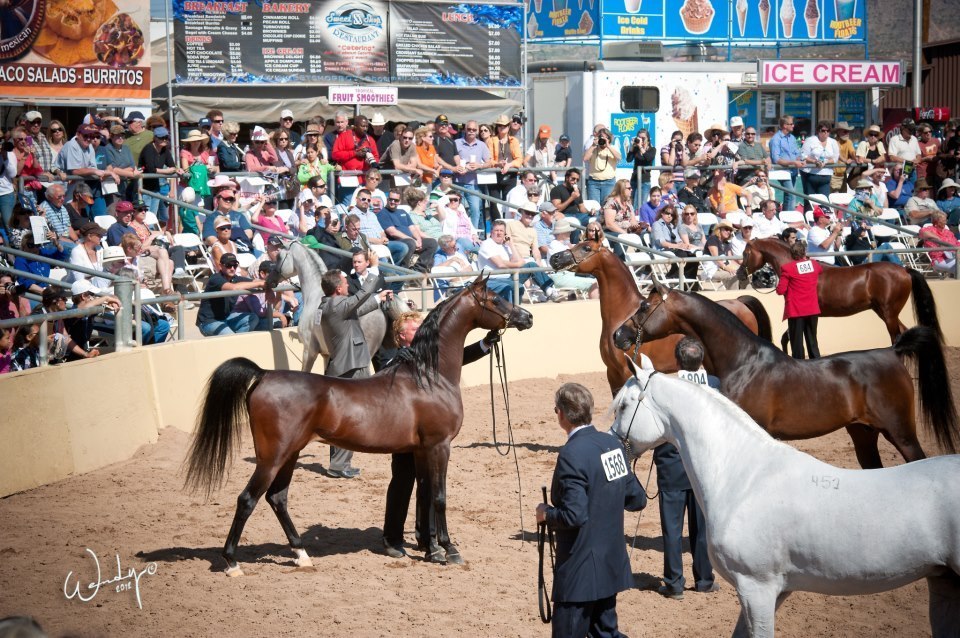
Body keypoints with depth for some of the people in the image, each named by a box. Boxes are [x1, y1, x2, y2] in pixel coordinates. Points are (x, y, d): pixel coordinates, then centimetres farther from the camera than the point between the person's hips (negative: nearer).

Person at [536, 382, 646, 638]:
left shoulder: (572, 455, -21)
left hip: (580, 572, -8)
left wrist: (546, 513, -8)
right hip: (612, 566, 8)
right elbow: (637, 499, 10)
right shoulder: (613, 444, 3)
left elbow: (574, 516, -25)